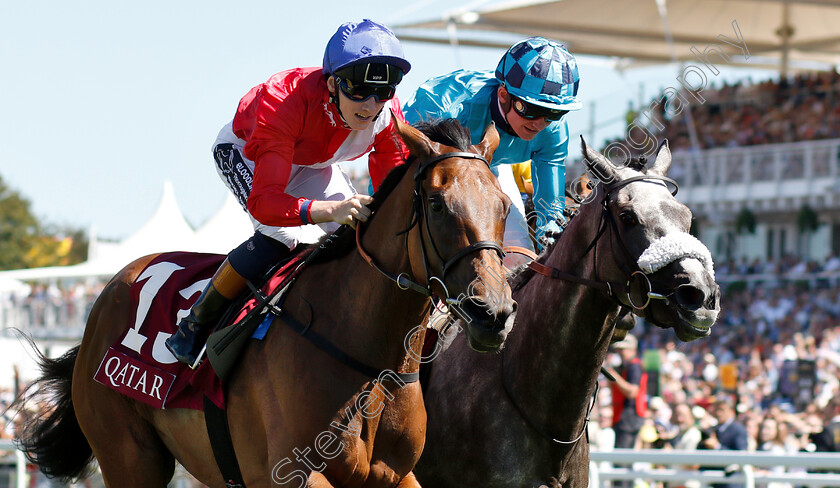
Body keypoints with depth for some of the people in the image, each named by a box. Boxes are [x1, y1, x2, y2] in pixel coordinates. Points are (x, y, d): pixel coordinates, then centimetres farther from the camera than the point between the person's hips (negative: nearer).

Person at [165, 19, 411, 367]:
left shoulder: (388, 115, -30)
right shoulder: (285, 102, -45)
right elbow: (263, 202, -52)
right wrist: (332, 209, -68)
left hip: (311, 164, 6)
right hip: (244, 151, -6)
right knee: (284, 236, -29)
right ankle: (195, 328, -14)